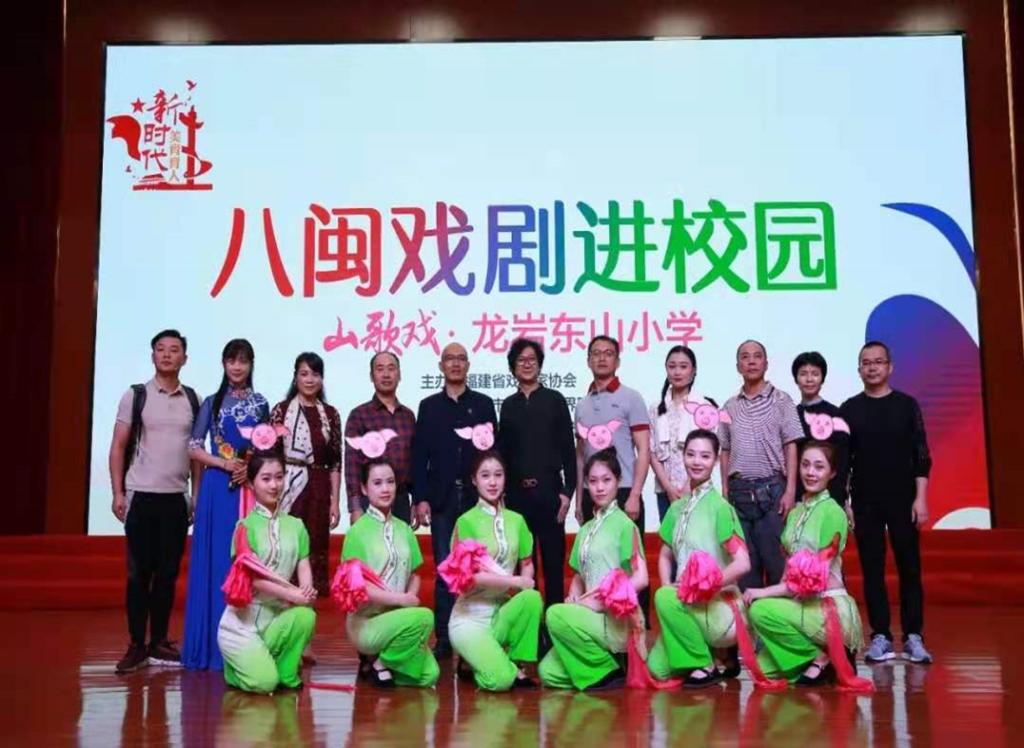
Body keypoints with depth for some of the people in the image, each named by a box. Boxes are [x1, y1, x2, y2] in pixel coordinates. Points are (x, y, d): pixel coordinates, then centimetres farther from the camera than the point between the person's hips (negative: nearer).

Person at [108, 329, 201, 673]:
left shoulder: (192, 399, 7)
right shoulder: (135, 396, 0)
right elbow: (118, 447, 0)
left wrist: (197, 494, 7)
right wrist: (118, 493, -6)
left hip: (177, 498, 2)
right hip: (141, 495, -2)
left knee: (168, 572, 6)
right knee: (139, 572, 1)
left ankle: (159, 642, 16)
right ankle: (136, 645, 9)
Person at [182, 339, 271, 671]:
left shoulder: (260, 404, 9)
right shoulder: (212, 402, 5)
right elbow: (193, 447, 2)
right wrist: (225, 463, -11)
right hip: (218, 488, -1)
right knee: (215, 561, -1)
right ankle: (212, 644, 6)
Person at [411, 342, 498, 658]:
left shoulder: (483, 404, 9)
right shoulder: (429, 406, 10)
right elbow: (420, 455, 4)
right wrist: (421, 498, -4)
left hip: (477, 497, 0)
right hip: (442, 499, 0)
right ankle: (444, 638, 7)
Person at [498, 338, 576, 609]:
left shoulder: (555, 400, 3)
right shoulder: (508, 405, 11)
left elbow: (568, 449, 0)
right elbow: (503, 452, 10)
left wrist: (567, 491, -8)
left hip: (549, 490, -2)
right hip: (517, 493, 3)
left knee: (553, 561, 1)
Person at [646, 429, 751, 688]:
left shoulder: (720, 507, -11)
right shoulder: (677, 507, 9)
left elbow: (742, 564, -18)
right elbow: (665, 556, 15)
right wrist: (669, 588, -4)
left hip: (720, 605, -6)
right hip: (688, 605, 6)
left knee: (664, 598, -31)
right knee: (657, 669, -8)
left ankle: (707, 665, -12)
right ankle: (718, 652, 16)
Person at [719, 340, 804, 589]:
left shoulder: (781, 401, 1)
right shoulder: (730, 406, 11)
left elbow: (791, 447, -2)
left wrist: (790, 491, -10)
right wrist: (725, 491, 8)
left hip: (771, 489, -3)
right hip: (739, 491, 3)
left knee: (776, 559, -1)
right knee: (745, 560, 7)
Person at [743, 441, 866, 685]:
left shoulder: (833, 512, -10)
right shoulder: (795, 513, 13)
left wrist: (767, 592, -17)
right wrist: (778, 591, -5)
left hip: (829, 607, -7)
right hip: (801, 604, 7)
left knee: (762, 609, -27)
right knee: (764, 668, -6)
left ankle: (823, 657, -8)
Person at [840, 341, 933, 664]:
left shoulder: (906, 405, 4)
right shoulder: (848, 410, 6)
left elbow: (921, 456, 2)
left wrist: (921, 498, -6)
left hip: (903, 499, 0)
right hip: (864, 501, 1)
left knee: (909, 567, 1)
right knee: (872, 569, 2)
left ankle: (914, 636, 7)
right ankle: (881, 636, 7)